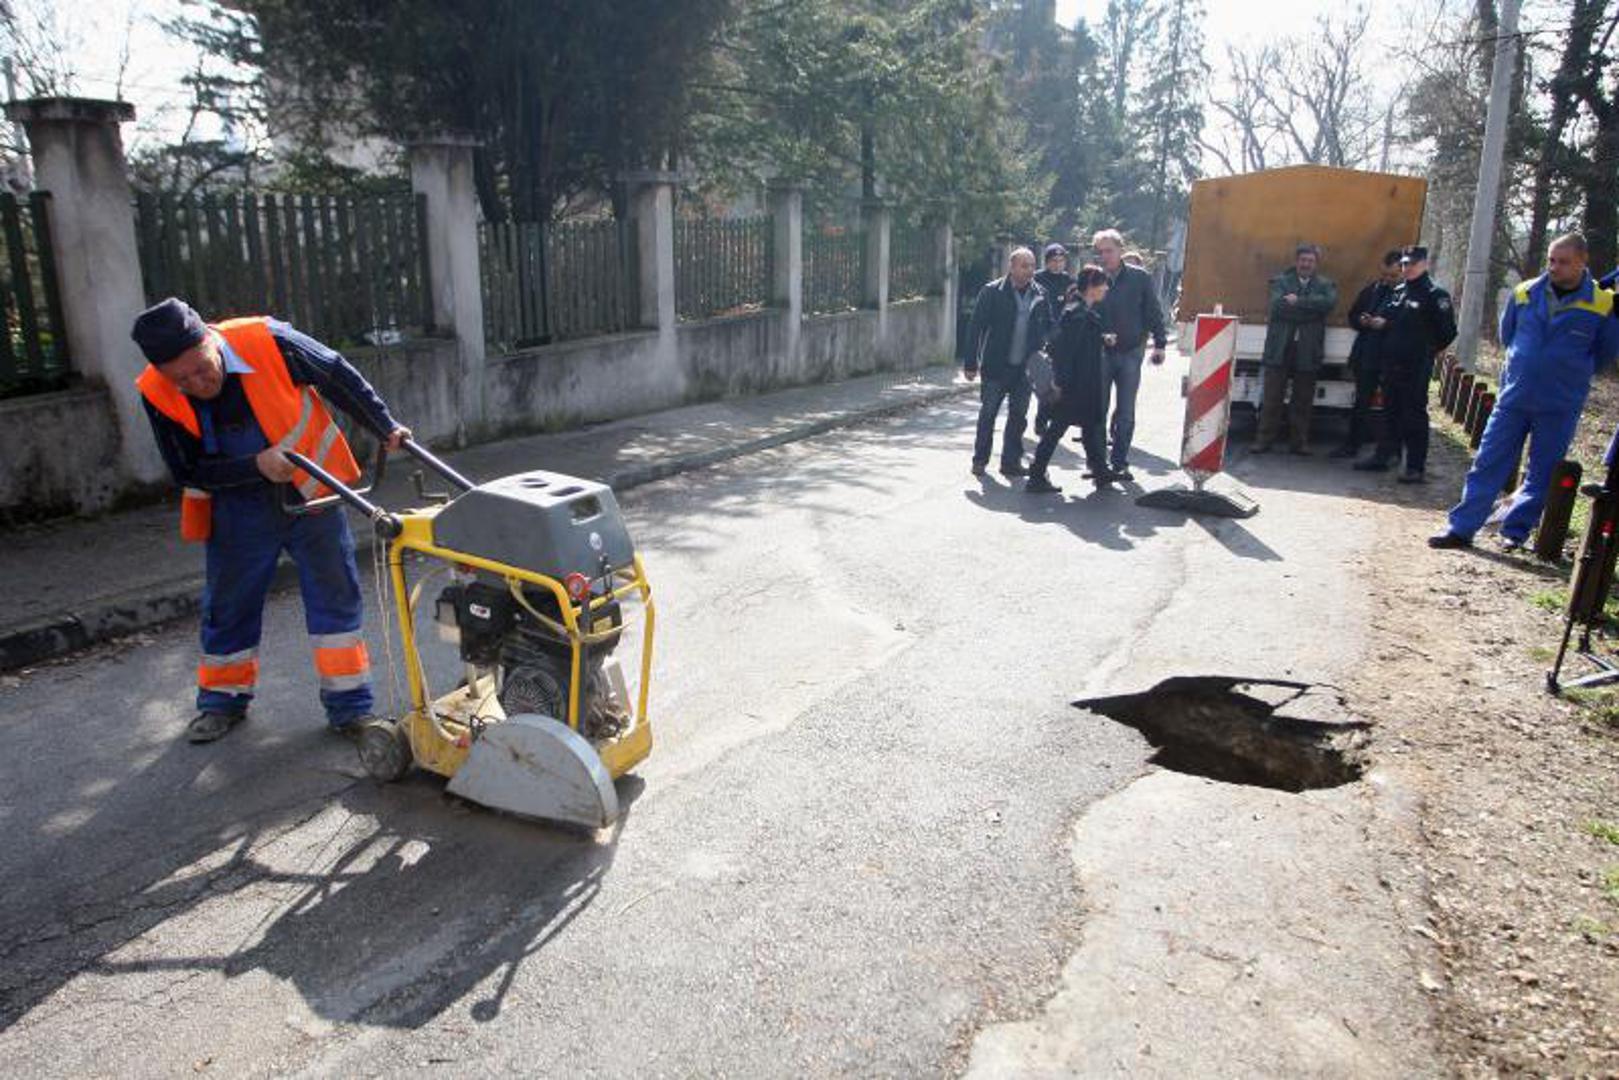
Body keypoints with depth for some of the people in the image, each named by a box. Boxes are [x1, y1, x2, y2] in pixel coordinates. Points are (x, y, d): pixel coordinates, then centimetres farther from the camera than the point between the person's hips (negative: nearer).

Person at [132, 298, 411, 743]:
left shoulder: (268, 341, -24)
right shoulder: (157, 393, -17)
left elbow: (340, 378, -10)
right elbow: (187, 472, -13)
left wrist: (386, 428, -11)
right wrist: (256, 466, -26)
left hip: (311, 491, -1)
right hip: (239, 511, 1)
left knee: (336, 596, 2)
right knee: (228, 606, 12)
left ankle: (351, 706, 12)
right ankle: (223, 700, 33)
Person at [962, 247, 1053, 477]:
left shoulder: (1040, 294, 5)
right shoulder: (992, 292, -6)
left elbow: (1048, 328, 9)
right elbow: (976, 328, -6)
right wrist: (970, 363, -9)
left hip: (1025, 367, 3)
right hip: (996, 366, -3)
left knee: (1019, 415, 8)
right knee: (988, 413, 5)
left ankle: (1011, 461, 18)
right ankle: (980, 460, 17)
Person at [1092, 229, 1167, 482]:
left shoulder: (1140, 278, -2)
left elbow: (1153, 312, 2)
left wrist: (1159, 343, -3)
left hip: (1130, 354, 0)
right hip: (1100, 354, 0)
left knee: (1126, 413, 5)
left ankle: (1119, 462, 13)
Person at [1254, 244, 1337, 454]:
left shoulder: (1325, 285, 12)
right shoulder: (1280, 281, 9)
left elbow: (1330, 302, -10)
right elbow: (1278, 305, -9)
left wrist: (1298, 301, -14)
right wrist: (1310, 310, -11)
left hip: (1308, 351, 1)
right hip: (1280, 349, -1)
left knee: (1303, 400, 4)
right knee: (1271, 398, -1)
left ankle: (1299, 442, 11)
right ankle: (1264, 440, 4)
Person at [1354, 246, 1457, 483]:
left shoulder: (1435, 295, -7)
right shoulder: (1397, 292, 12)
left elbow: (1447, 332, -8)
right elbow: (1387, 317, 21)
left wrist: (1428, 351, 0)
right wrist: (1379, 322, -1)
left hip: (1416, 367, -7)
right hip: (1392, 363, 7)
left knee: (1414, 415, -5)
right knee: (1390, 411, 14)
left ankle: (1416, 467, -2)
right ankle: (1383, 456, 24)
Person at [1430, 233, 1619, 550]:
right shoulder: (1524, 294, 1)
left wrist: (1570, 373, 10)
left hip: (1559, 408, -2)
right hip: (1513, 398, 2)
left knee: (1541, 475, 6)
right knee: (1488, 463, 2)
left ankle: (1515, 530, 18)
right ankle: (1461, 528, 5)